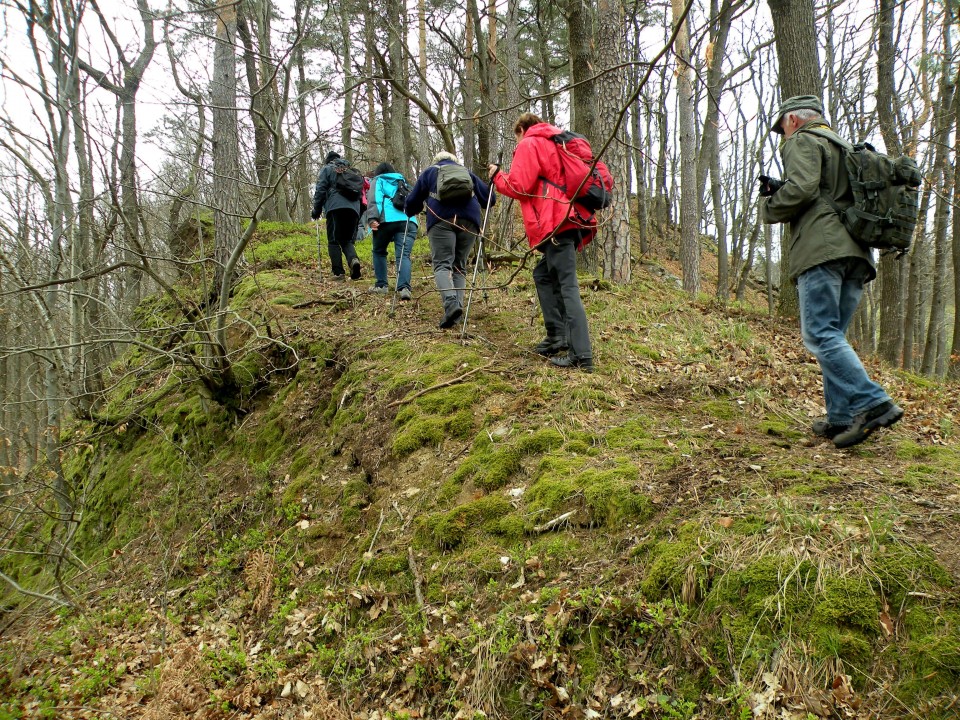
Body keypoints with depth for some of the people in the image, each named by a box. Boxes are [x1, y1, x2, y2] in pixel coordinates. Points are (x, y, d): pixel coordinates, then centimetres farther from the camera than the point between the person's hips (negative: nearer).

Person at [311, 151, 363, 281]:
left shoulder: (327, 169, 12)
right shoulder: (352, 171, 27)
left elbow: (320, 190, 2)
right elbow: (361, 193, 25)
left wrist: (316, 210, 8)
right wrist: (359, 217, 27)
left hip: (335, 208, -4)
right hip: (354, 209, 4)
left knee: (334, 241, 0)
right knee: (347, 240, 10)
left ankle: (338, 272, -9)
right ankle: (353, 259, -20)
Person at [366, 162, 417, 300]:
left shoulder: (378, 180, 18)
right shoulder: (403, 182, 33)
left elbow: (375, 200, 0)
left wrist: (372, 219, -11)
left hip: (387, 220, -3)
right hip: (409, 221, 3)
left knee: (379, 252, 17)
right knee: (403, 255, -9)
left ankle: (381, 285, 13)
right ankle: (404, 287, -29)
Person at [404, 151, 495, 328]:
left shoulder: (429, 172, 25)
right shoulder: (467, 172, 30)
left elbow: (412, 201, 24)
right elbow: (489, 198, 25)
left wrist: (409, 213, 45)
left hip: (441, 219, -2)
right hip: (469, 219, 2)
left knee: (442, 264, -8)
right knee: (460, 266, 10)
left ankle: (451, 303, -33)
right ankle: (457, 308, -3)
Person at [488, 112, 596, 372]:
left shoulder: (529, 144, 2)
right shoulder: (554, 144, 29)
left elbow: (519, 186, -7)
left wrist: (497, 176, 11)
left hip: (557, 224, -9)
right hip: (571, 221, 9)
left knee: (567, 286, -14)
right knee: (544, 275, 19)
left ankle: (581, 355, -20)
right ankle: (558, 336, 16)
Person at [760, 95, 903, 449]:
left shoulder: (803, 141, 5)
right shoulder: (843, 147, 32)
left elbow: (801, 188, -13)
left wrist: (769, 205, 5)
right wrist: (779, 190, 21)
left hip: (822, 248, -9)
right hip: (856, 253, 9)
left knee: (820, 334, -14)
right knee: (832, 336, 9)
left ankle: (873, 403, -23)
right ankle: (841, 418, 6)